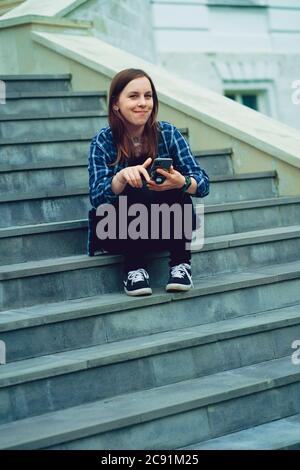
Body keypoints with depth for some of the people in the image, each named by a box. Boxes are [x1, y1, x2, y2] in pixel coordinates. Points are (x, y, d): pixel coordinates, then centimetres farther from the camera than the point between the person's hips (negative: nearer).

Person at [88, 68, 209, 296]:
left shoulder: (167, 133, -7)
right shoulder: (104, 141, -9)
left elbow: (203, 183, -15)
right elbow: (97, 197, -22)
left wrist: (181, 182, -39)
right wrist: (122, 176, -43)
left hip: (168, 228, 1)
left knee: (174, 188, -27)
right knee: (135, 190, -30)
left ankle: (181, 263, -17)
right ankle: (134, 268, -18)